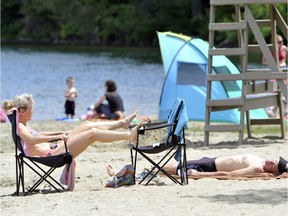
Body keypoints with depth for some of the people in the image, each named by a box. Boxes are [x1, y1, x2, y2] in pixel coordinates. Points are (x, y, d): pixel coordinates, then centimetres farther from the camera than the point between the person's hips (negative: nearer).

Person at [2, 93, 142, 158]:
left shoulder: (23, 126, 19)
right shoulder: (19, 127, -13)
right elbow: (31, 140, -32)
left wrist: (63, 133, 33)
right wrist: (57, 136, -35)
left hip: (53, 148, 11)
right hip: (51, 154, -11)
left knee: (87, 125, 13)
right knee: (92, 133, -14)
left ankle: (123, 123, 23)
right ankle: (129, 136, -8)